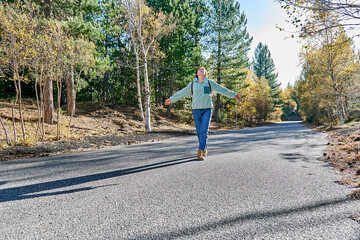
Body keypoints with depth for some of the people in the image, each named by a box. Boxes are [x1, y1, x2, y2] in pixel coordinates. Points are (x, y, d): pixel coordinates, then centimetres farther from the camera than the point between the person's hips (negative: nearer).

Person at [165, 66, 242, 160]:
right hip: (196, 110, 2)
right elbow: (182, 93, 18)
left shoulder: (210, 83, 9)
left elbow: (222, 90, 8)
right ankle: (204, 149, 23)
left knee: (204, 131, -12)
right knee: (199, 132, 5)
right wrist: (172, 99, 22)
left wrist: (234, 95, 4)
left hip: (207, 110, -1)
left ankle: (200, 152, -12)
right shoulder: (192, 84, 11)